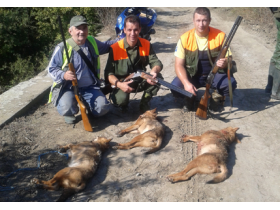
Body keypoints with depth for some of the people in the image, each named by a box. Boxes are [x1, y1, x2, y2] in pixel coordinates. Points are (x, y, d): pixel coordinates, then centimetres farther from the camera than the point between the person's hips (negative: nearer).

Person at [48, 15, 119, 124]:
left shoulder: (92, 42, 6)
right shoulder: (62, 48, -10)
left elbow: (106, 46, 27)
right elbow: (51, 68, -3)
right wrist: (63, 75, -24)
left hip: (90, 87, 4)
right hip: (68, 87, -4)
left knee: (103, 108, -16)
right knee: (67, 108, -33)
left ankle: (85, 104, 19)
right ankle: (69, 114, 8)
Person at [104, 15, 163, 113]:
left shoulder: (146, 45, -5)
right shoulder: (115, 48, -15)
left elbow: (156, 62, -8)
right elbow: (108, 73, -15)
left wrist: (154, 71, -33)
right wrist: (119, 84, -34)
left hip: (140, 81, 3)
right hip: (122, 83, -3)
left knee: (158, 77, -24)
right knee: (121, 99, -34)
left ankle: (144, 103, 1)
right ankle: (123, 105, 8)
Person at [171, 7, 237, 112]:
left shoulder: (220, 36, -11)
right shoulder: (185, 38, -12)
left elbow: (229, 58, -3)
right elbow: (179, 65, -12)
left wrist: (225, 63, -30)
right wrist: (186, 83, -30)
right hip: (192, 75, 0)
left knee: (231, 83, -29)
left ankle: (217, 96, 8)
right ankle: (191, 97, 9)